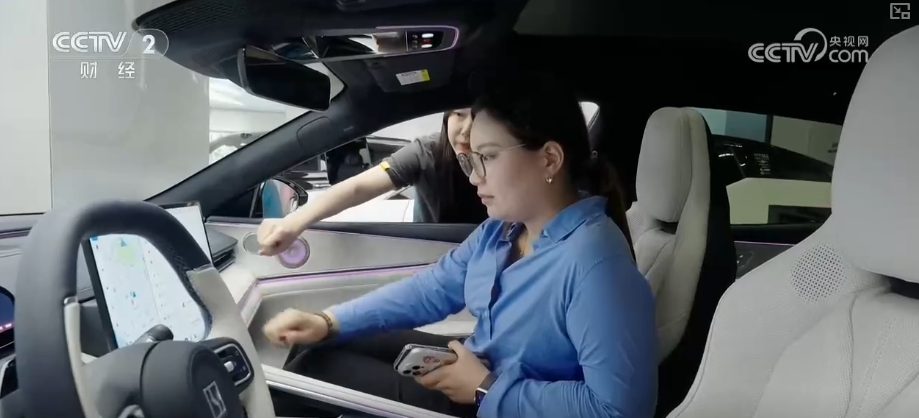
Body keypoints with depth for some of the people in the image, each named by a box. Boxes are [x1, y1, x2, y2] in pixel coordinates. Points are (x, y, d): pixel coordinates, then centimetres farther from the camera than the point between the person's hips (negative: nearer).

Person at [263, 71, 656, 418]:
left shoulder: (595, 261, -30)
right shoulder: (502, 228, -1)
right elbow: (431, 288, 6)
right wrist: (328, 322, -5)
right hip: (477, 367, 8)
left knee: (314, 369, -6)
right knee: (316, 349, 7)